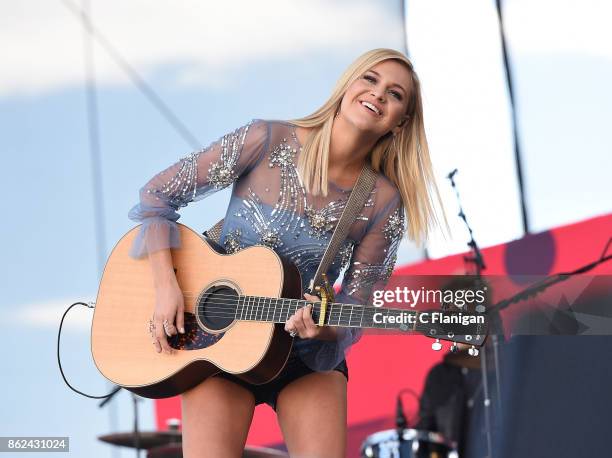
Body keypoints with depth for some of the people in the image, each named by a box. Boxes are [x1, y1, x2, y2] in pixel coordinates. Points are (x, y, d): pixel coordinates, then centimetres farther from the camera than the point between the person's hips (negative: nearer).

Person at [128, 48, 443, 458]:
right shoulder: (268, 142, -11)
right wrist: (166, 286, -14)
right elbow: (157, 195, -5)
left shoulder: (382, 203, -7)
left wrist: (323, 330, -26)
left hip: (308, 357, 2)